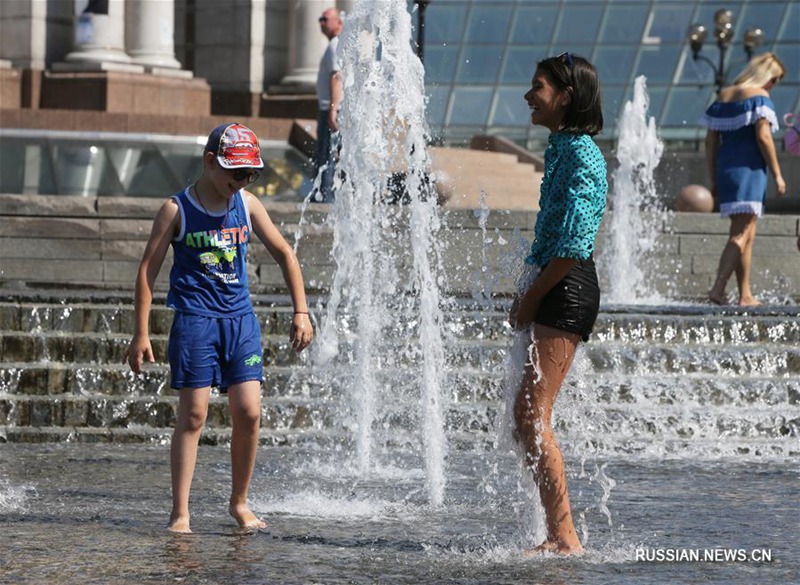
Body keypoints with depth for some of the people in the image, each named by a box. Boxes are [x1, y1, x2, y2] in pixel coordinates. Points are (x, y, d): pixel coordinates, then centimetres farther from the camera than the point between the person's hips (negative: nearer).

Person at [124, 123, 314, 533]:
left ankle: (239, 503, 14)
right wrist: (141, 334, -7)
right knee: (192, 415, -6)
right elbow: (147, 270, -3)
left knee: (248, 412, -3)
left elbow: (284, 254, 14)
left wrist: (301, 312, 8)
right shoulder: (177, 210, -6)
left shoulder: (247, 205, 5)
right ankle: (180, 513, -2)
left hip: (240, 318, 4)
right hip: (194, 319, -4)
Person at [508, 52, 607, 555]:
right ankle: (560, 533, 16)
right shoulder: (562, 148, 16)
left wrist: (531, 300, -14)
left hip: (567, 290, -10)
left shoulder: (580, 154, -15)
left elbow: (573, 246, -21)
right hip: (549, 289, 10)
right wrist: (527, 297, 14)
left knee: (532, 417, -12)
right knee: (527, 415, 12)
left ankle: (564, 537, -11)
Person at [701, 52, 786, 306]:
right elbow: (763, 136, -15)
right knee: (741, 234, -9)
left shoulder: (723, 96, 14)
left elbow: (710, 141, 13)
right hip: (749, 169, -7)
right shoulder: (759, 97, -6)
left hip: (725, 169, 7)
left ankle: (745, 295, 13)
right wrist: (777, 174, -10)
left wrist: (714, 180, 16)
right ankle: (718, 288, -20)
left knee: (747, 236, 14)